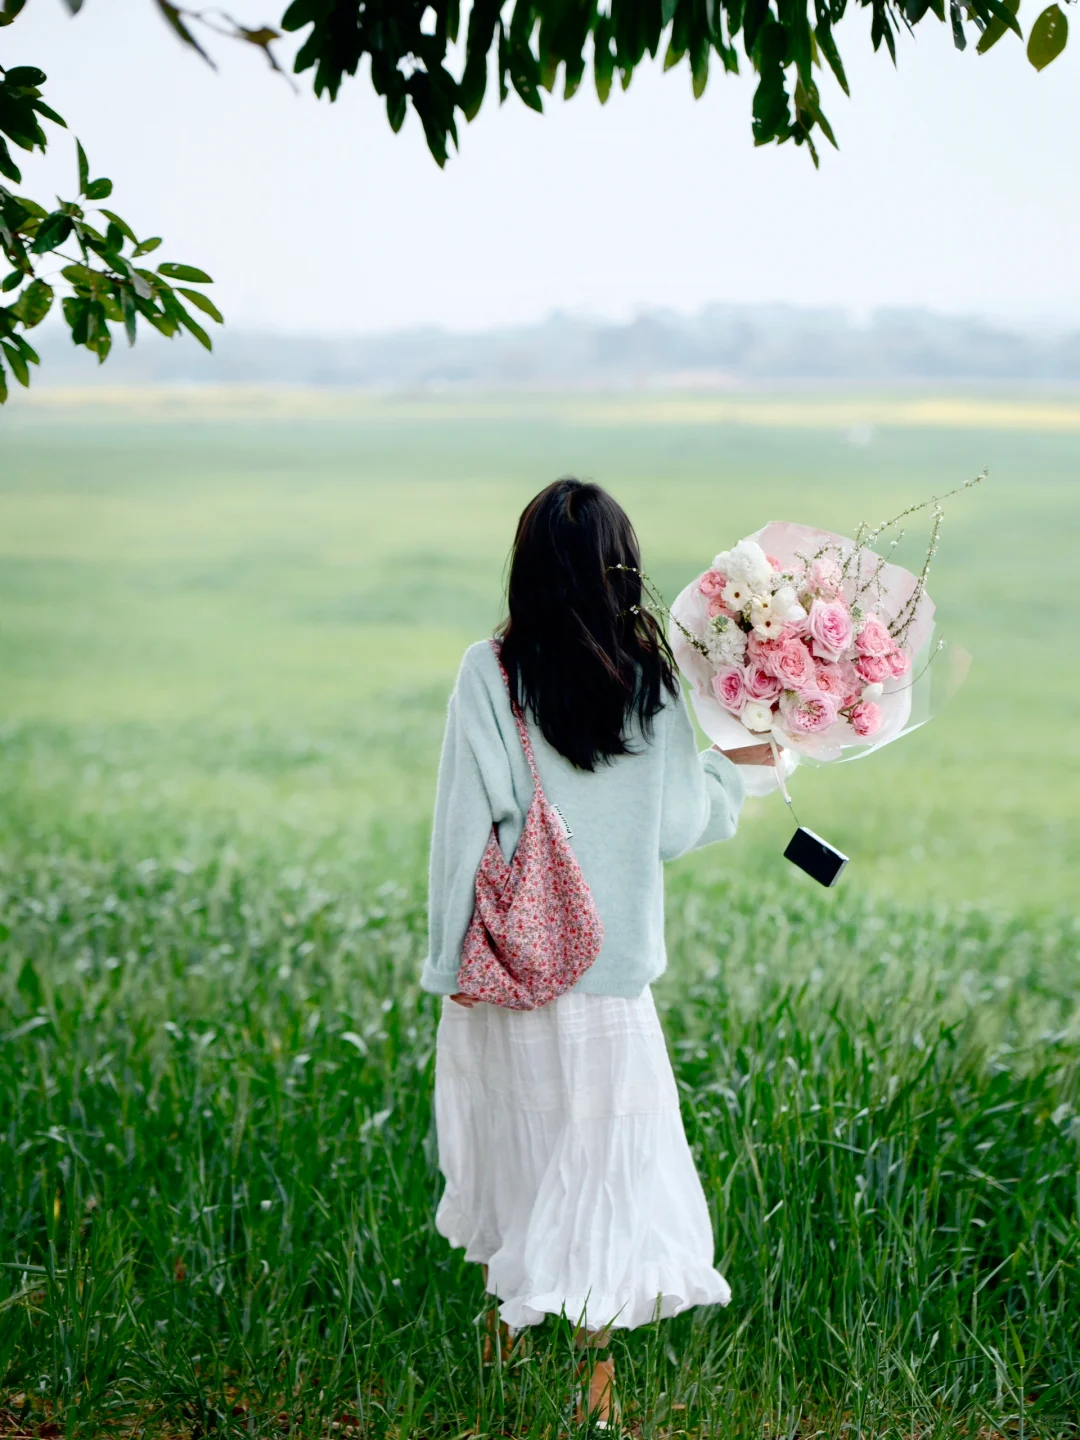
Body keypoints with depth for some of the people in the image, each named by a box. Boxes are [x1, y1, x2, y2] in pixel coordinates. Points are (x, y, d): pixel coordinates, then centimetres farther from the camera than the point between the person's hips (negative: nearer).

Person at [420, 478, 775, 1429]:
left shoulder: (490, 674, -10)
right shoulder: (654, 678, -6)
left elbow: (467, 823, -9)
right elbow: (678, 827, -1)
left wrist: (453, 959, -1)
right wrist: (740, 769, 19)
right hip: (612, 960, 0)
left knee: (514, 1138, 18)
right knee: (602, 1150, 7)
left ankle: (505, 1329, 34)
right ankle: (597, 1378, 8)